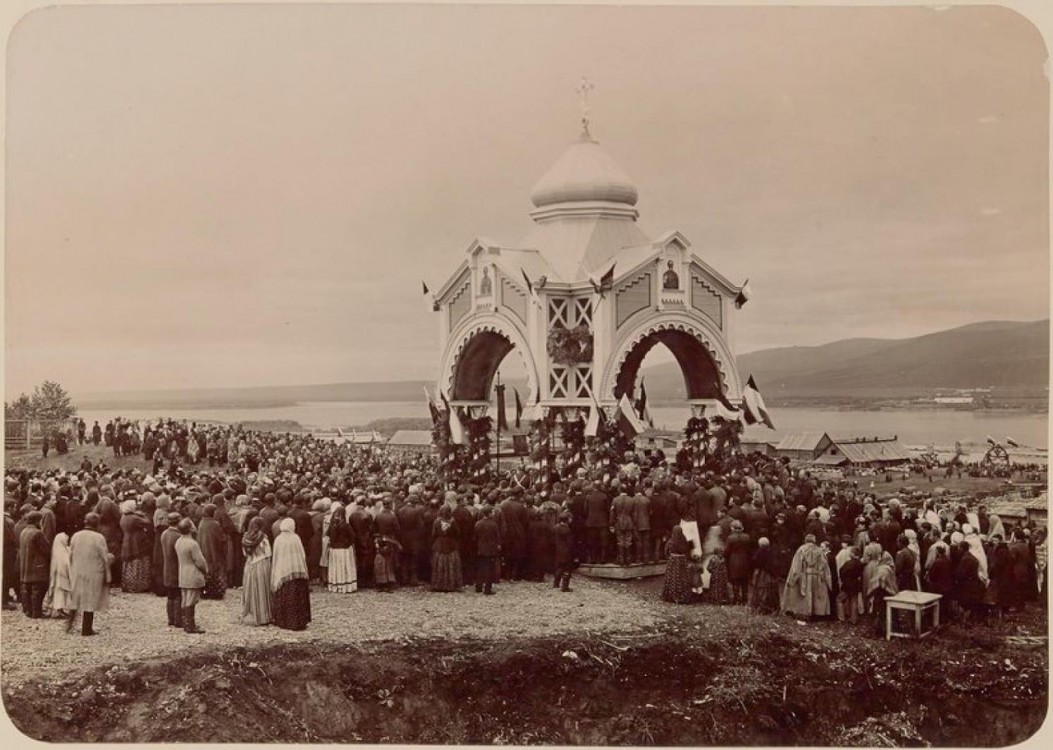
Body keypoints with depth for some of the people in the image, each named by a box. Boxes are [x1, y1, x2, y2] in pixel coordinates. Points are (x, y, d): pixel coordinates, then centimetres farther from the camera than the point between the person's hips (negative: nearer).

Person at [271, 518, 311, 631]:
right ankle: (298, 622, 5)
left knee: (285, 598, 9)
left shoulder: (278, 540, -3)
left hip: (283, 572, 0)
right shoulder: (296, 538, -4)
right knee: (297, 598, 6)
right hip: (297, 571, 0)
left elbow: (275, 558, 0)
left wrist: (275, 575, 8)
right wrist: (303, 571, 7)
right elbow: (303, 556, -2)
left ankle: (284, 621, 13)